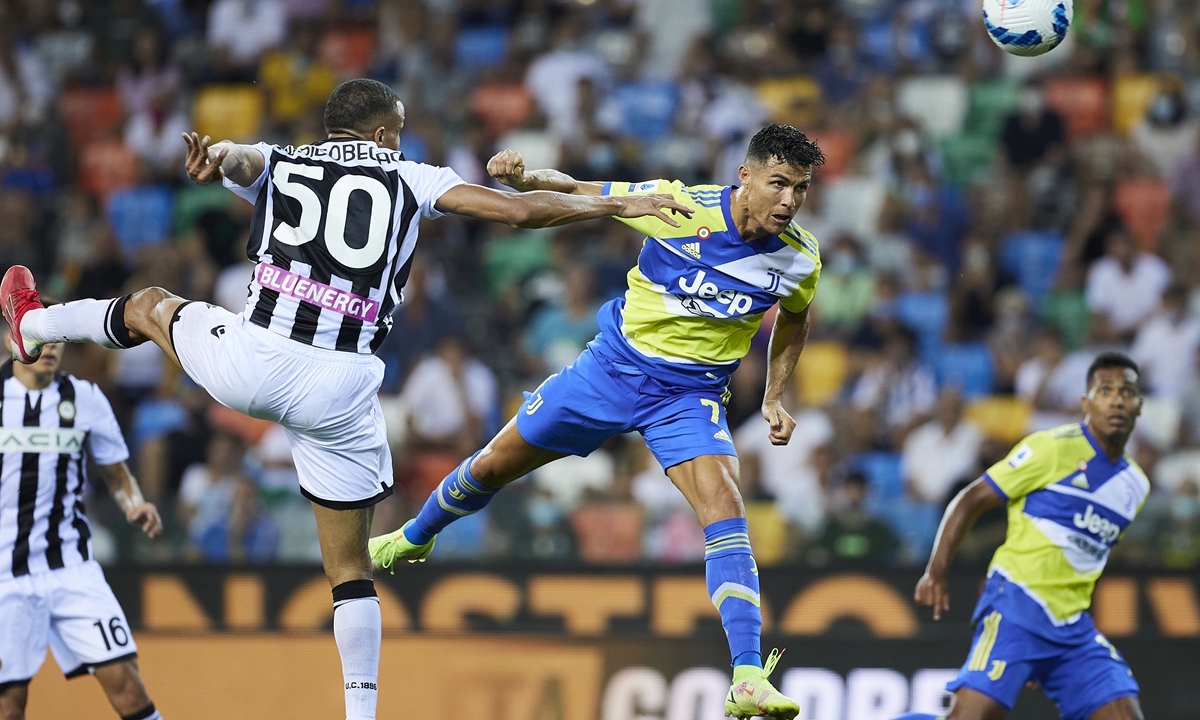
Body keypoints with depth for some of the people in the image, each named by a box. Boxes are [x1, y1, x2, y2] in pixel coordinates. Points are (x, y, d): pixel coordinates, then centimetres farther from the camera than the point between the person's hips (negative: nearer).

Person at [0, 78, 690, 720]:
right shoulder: (410, 179, 11)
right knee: (351, 567, 13)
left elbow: (235, 157, -10)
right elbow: (519, 209, 4)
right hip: (340, 389, -1)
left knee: (151, 306, 34)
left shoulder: (275, 163, 14)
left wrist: (214, 159, -34)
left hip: (249, 362, 1)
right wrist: (617, 204, 15)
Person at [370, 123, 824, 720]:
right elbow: (574, 192, -9)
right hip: (615, 364, 0)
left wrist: (775, 396, 5)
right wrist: (524, 177, -28)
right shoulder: (679, 205, -21)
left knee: (725, 511, -24)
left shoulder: (800, 259, -13)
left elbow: (794, 318, 13)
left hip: (690, 396, 0)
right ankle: (414, 539, 46)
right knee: (492, 466, 12)